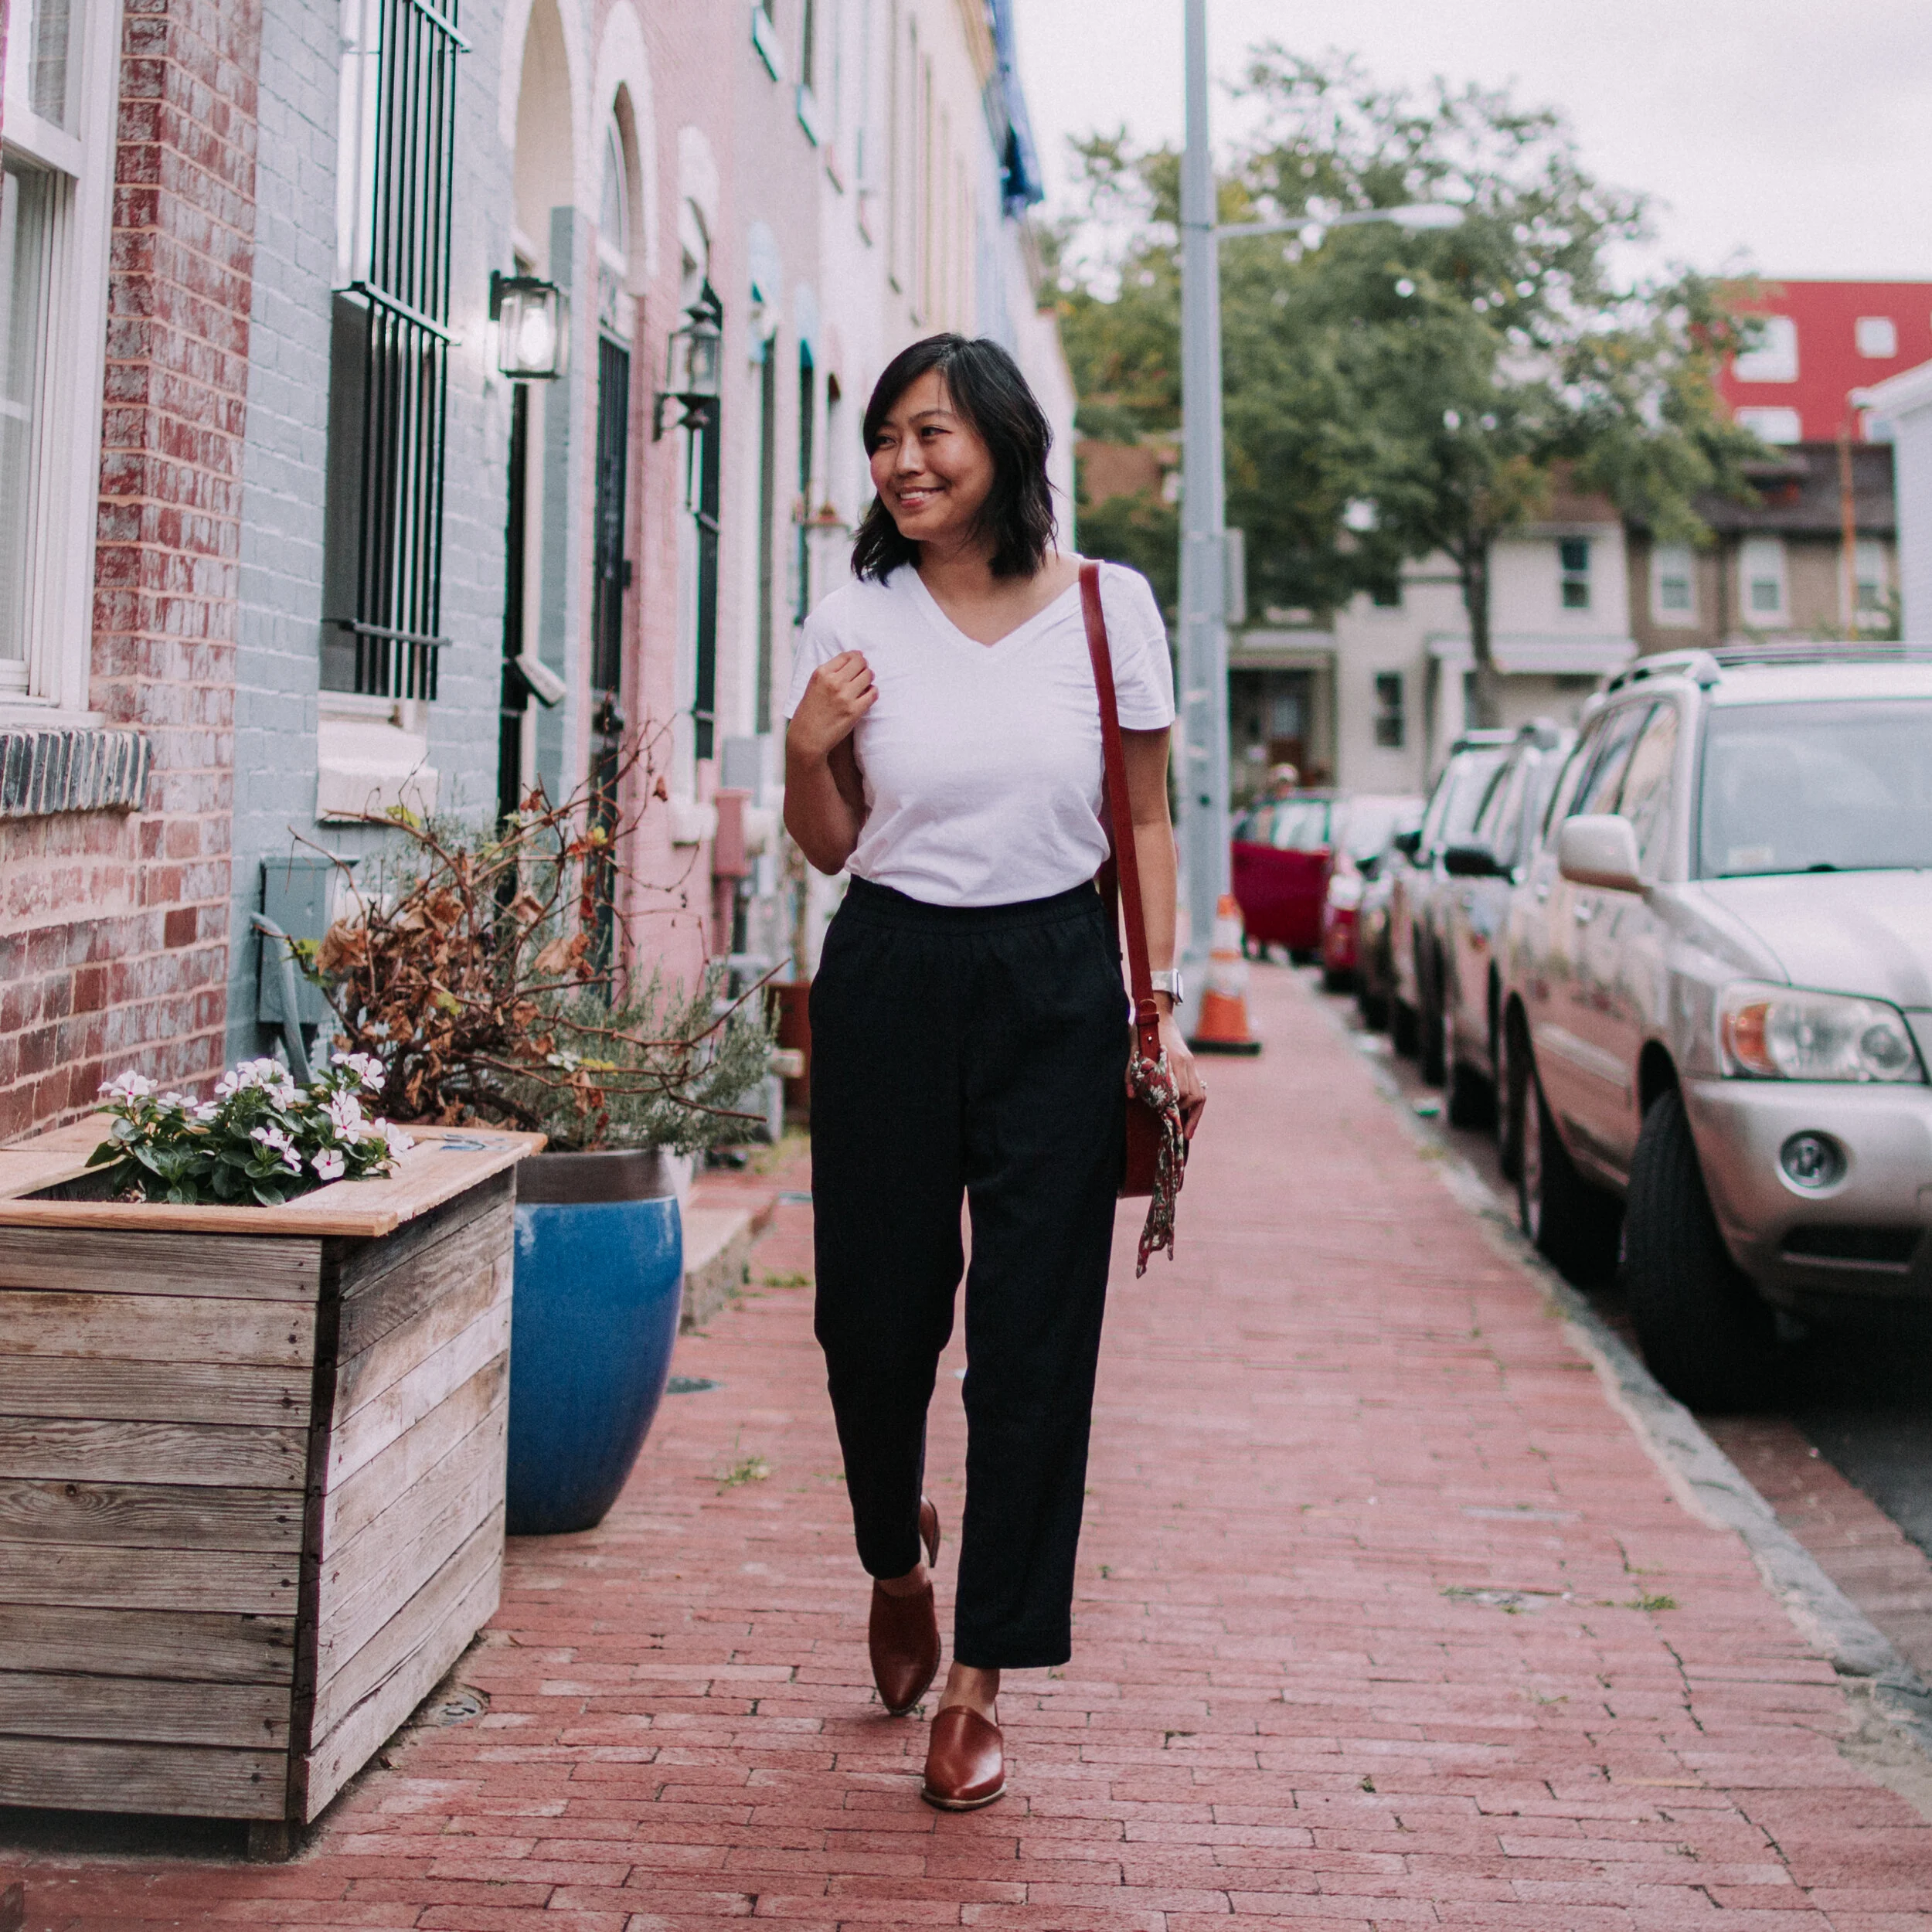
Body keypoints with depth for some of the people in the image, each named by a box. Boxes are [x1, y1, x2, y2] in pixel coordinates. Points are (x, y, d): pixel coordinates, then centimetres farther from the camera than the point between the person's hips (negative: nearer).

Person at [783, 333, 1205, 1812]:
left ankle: (980, 1680, 10)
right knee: (876, 1312, 7)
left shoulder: (1108, 607, 1)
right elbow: (827, 848, 9)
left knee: (1034, 1337, -1)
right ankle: (899, 1553, 40)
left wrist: (1160, 1009, 0)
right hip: (890, 982, 1)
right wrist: (807, 751, -11)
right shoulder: (855, 623, 2)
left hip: (1056, 984, -1)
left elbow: (1143, 822, 6)